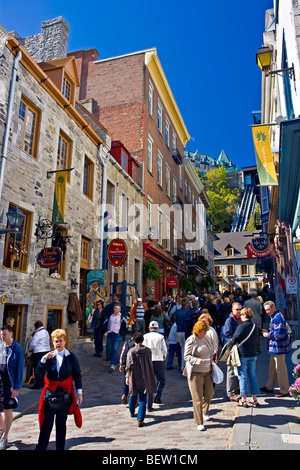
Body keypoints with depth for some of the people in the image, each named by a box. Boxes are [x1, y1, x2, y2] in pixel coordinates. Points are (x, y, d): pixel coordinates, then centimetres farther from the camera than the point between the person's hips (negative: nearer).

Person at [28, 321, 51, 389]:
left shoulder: (38, 333, -13)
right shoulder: (46, 332, 11)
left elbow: (33, 343, -9)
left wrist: (30, 349, 9)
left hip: (39, 352, -8)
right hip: (47, 350, 8)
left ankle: (38, 384, 2)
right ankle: (42, 383, 21)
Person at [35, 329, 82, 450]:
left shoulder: (71, 357, 1)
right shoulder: (48, 356, 3)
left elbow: (77, 375, 4)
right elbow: (39, 372, -8)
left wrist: (79, 392, 0)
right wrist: (44, 359, -24)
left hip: (65, 395, 0)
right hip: (50, 393, 0)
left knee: (61, 423, 9)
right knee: (46, 424, 0)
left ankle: (60, 448, 23)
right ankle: (41, 447, 11)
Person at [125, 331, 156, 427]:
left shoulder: (131, 351, -12)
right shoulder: (148, 350, -3)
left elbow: (129, 366, -11)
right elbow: (150, 364, 8)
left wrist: (127, 377, -1)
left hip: (134, 378, 0)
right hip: (145, 378, 1)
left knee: (133, 395, 22)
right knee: (143, 398, 4)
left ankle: (132, 412, 43)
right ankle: (140, 419, -3)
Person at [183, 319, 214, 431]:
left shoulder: (206, 339, 11)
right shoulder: (191, 340, -10)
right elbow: (186, 356, -11)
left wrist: (213, 357, 10)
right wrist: (197, 360, -25)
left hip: (207, 371, 6)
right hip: (195, 372, -6)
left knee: (209, 394, 12)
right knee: (197, 398, -2)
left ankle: (205, 412, 40)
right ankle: (199, 422, 10)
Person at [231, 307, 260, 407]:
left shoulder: (242, 326, -16)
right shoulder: (255, 327, 4)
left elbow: (234, 340, -12)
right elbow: (255, 338, 13)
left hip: (242, 354, -6)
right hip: (253, 354, 6)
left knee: (242, 376, 2)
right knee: (253, 376, 13)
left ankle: (243, 400, 6)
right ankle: (254, 399, 19)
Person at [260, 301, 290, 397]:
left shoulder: (278, 317, -21)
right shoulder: (273, 317, 13)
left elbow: (279, 334, -25)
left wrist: (268, 335, -13)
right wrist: (268, 332, 8)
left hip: (279, 347, -10)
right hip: (274, 347, 10)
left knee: (280, 369, 1)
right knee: (272, 367, 18)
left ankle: (284, 390, 13)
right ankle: (269, 387, 30)